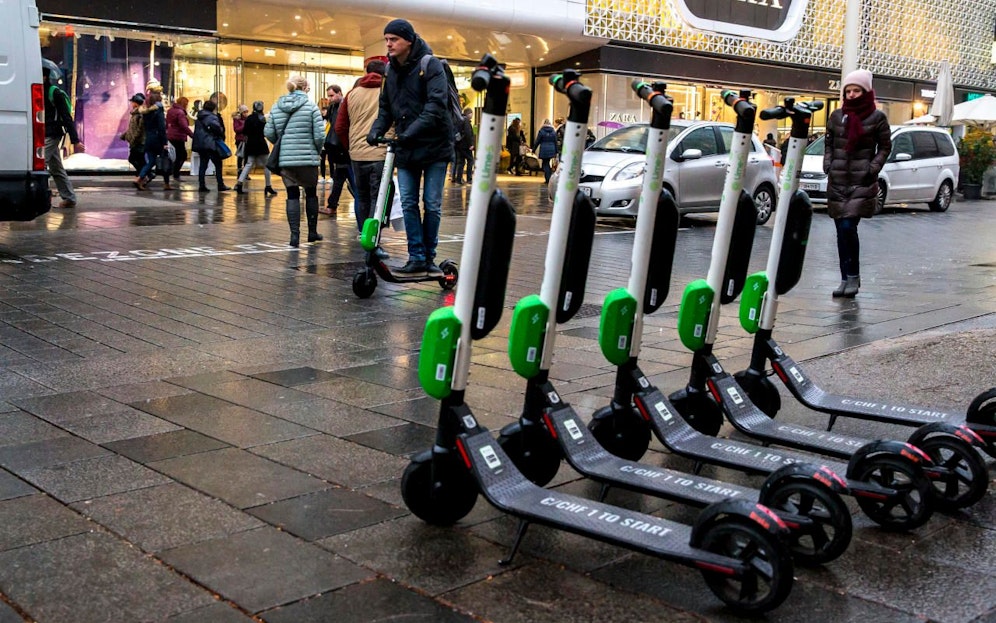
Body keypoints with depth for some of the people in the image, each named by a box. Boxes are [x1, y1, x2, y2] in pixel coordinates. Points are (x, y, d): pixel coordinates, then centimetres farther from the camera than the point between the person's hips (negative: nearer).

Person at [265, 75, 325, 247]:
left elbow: (269, 133, 3)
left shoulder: (276, 106, 4)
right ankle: (312, 232, 22)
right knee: (311, 194, 13)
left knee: (292, 195, 6)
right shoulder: (311, 105, -6)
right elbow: (319, 135, -10)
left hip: (285, 159, 3)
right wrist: (317, 150, 8)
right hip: (308, 158, -2)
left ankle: (294, 234, -1)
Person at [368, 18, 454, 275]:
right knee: (408, 204, 1)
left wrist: (412, 131, -30)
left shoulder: (430, 65, -11)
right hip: (405, 149, 5)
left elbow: (437, 105, -21)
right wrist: (377, 129, -6)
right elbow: (386, 108, 15)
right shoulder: (392, 71, 9)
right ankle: (416, 257, 7)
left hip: (434, 146, -5)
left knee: (432, 204, 1)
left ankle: (429, 256, 13)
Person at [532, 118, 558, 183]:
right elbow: (555, 142, 9)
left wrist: (533, 150, 6)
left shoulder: (541, 131, -5)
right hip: (551, 150, 4)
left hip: (544, 150, -4)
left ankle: (548, 179, -3)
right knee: (547, 163, 16)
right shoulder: (553, 132, 6)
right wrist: (556, 152, 14)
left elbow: (537, 142, -2)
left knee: (545, 164, 3)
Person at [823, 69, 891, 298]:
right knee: (841, 231, 5)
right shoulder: (836, 116, 11)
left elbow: (885, 146, 5)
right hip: (837, 180, 4)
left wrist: (873, 168, -6)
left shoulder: (877, 117, 1)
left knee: (848, 227, -16)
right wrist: (827, 164, 5)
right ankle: (846, 279, 13)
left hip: (862, 182, -4)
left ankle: (853, 275, -2)